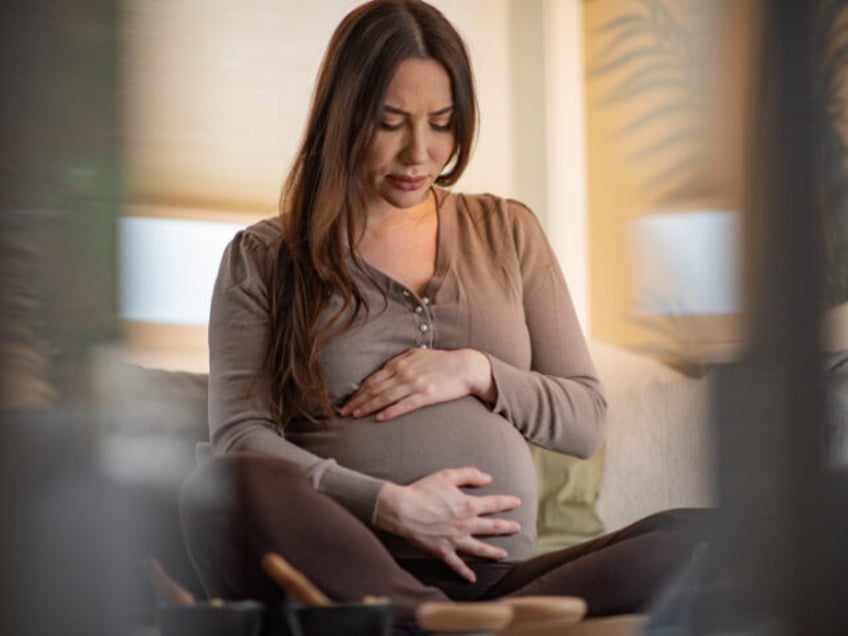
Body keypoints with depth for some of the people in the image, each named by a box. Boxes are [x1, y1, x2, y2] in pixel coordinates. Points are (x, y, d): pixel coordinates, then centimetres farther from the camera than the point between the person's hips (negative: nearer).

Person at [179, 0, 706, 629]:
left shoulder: (508, 231, 21)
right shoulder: (264, 257, 13)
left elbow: (586, 421, 18)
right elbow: (239, 436, 0)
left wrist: (479, 374, -1)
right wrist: (387, 503, -14)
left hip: (496, 575, 3)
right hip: (345, 572, -3)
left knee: (700, 539, -25)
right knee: (217, 493, -37)